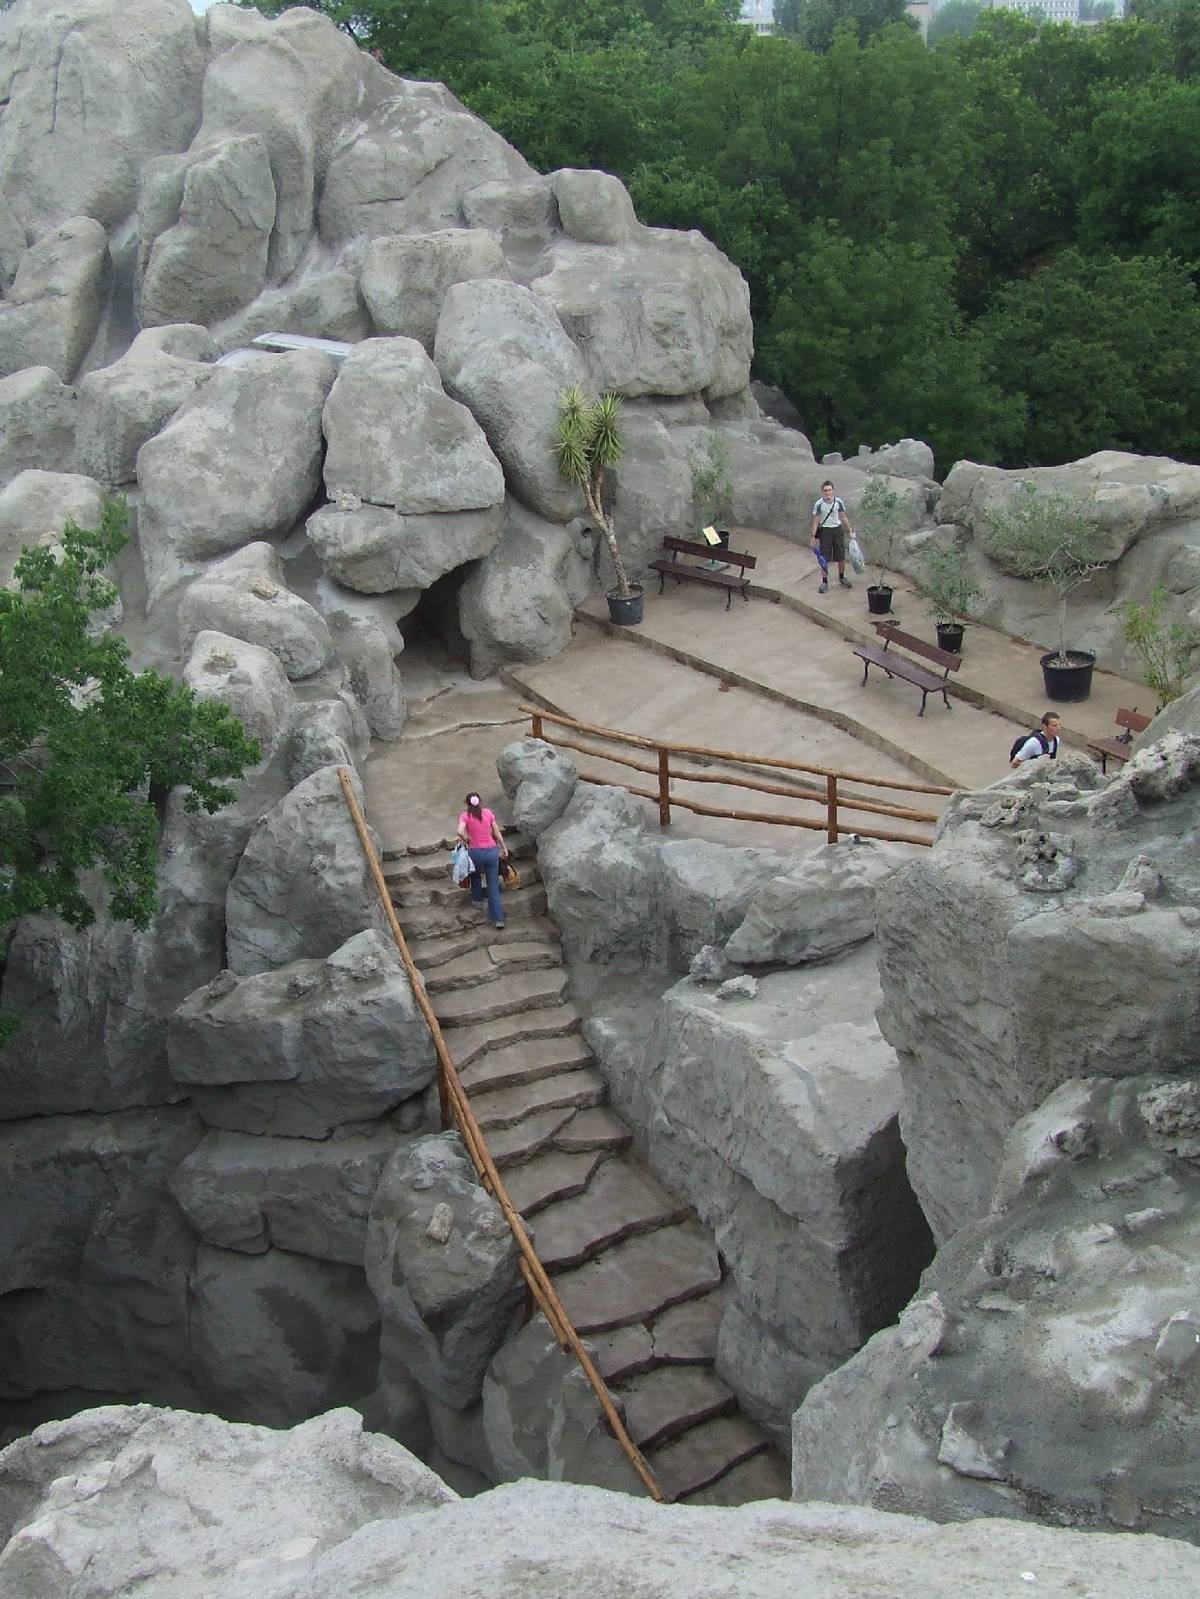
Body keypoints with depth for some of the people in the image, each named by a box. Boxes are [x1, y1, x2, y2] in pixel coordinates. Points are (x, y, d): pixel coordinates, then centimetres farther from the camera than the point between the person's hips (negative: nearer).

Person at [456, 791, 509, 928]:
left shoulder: (465, 816, -4)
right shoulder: (488, 812, 4)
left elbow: (460, 831, -22)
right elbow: (497, 832, 7)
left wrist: (466, 839, -2)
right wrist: (504, 848, 17)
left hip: (475, 852, -2)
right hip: (492, 851, 2)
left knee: (475, 875, 33)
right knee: (493, 887, 7)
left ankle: (477, 899, 48)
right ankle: (498, 918, 4)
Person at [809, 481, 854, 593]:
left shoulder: (839, 502, -4)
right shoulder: (819, 504, -11)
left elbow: (843, 517, 8)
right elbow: (816, 521, -6)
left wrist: (850, 529, 9)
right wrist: (814, 536, -10)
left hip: (838, 530, 2)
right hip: (825, 531, -2)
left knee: (841, 557, 9)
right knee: (824, 559, 1)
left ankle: (842, 578, 32)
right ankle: (824, 582, 13)